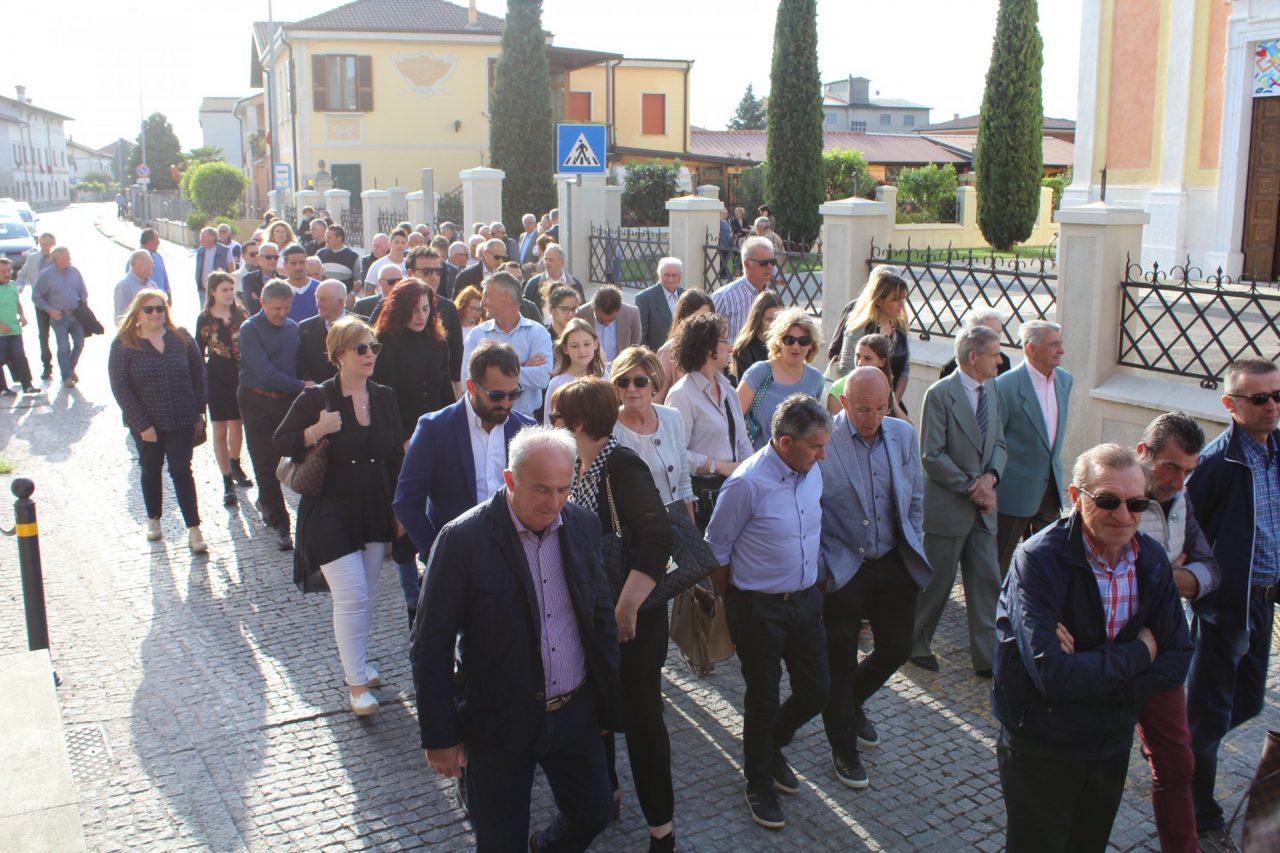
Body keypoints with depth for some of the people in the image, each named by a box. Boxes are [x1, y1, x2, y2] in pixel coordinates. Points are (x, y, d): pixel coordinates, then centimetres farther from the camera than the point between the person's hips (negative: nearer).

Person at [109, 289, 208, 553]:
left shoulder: (181, 338, -1)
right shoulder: (124, 344, -7)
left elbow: (198, 375, 5)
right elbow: (120, 387, -10)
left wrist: (198, 411, 2)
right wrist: (142, 424, -14)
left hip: (181, 421, 0)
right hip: (146, 423, 0)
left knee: (182, 471, 0)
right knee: (150, 471, 16)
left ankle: (193, 529, 2)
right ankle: (153, 519, 34)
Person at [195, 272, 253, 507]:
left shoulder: (241, 314, 1)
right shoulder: (205, 319, -3)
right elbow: (199, 353, 1)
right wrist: (201, 380, -5)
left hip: (241, 376, 2)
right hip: (217, 378, -2)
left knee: (237, 425, 14)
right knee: (220, 430, 2)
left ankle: (235, 466, 37)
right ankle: (228, 481, 6)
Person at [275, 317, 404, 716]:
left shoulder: (385, 398, 3)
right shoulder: (316, 398, -10)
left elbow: (395, 455, 9)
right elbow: (281, 444, -6)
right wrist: (317, 431, -24)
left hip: (375, 511, 5)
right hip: (331, 513, -5)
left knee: (367, 592, 14)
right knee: (351, 596, -8)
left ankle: (357, 660, 34)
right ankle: (355, 683, 5)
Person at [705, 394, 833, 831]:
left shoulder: (813, 472, -3)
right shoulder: (747, 483, -24)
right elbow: (716, 550, -13)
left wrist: (812, 582, 15)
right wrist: (734, 602, -2)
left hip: (806, 599, 6)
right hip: (760, 609, -6)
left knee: (816, 691, 13)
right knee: (763, 700, 10)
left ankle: (771, 747, 43)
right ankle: (759, 784, 34)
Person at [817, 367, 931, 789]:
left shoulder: (904, 435, 0)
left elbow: (915, 499, 12)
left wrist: (914, 550, 10)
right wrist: (818, 569, -10)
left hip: (894, 564, 5)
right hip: (842, 569, -5)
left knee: (896, 649, 13)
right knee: (840, 662, 7)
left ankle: (851, 703, 43)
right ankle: (843, 747, 28)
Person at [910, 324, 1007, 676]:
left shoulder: (992, 390, 8)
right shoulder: (940, 394, -14)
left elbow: (998, 442, 13)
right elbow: (932, 456, -16)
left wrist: (991, 477, -7)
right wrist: (971, 488, -15)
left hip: (982, 507, 7)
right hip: (947, 506, -7)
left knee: (987, 582, 8)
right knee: (936, 583, 6)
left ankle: (987, 658, 16)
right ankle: (916, 645, 25)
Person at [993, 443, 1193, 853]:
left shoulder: (1152, 560, -4)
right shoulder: (1040, 560, -24)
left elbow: (1177, 660, -5)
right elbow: (1052, 675, -31)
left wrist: (1093, 674, -21)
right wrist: (1138, 654, -19)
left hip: (1113, 744, 5)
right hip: (1040, 750, -5)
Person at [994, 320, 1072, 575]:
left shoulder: (1064, 380, 4)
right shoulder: (1006, 385, -18)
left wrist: (1053, 466, 18)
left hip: (1050, 487, 7)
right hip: (1015, 490, -6)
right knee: (998, 563, 7)